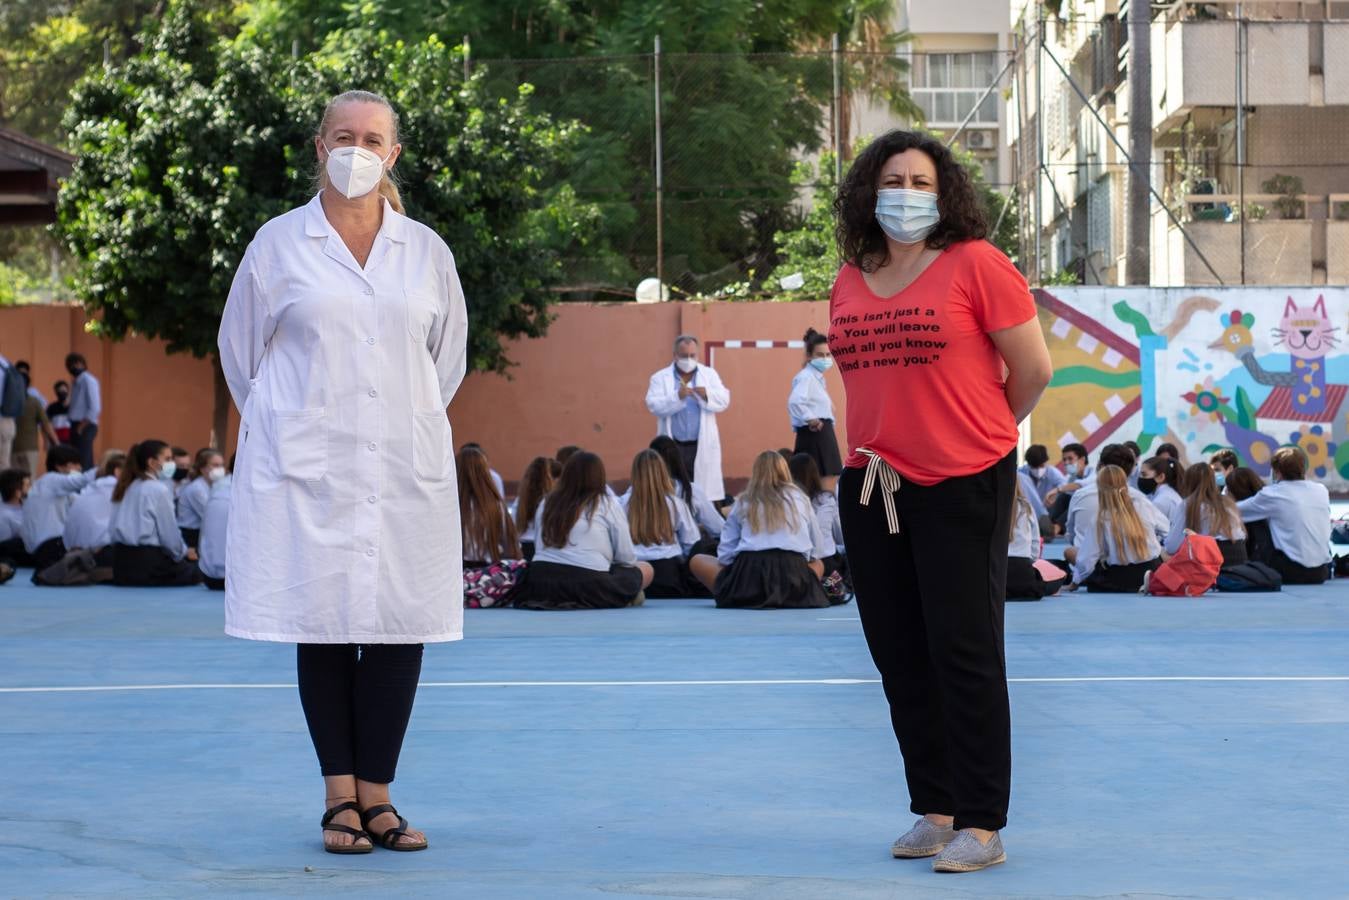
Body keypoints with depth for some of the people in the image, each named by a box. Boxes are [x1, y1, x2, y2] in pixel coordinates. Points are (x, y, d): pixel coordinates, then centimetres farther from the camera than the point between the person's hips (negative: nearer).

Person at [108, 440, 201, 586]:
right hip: (145, 561, -8)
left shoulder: (128, 487, 14)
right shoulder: (159, 489, -9)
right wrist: (184, 552, 12)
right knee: (194, 571, 9)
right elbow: (169, 531, -6)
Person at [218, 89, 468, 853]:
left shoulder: (426, 252, 9)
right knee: (324, 625, -1)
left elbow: (448, 356, 20)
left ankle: (376, 793, 6)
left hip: (405, 468, 2)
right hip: (308, 468, -2)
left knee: (400, 626, -2)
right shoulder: (279, 245, 4)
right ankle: (340, 797, 6)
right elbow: (241, 351, 11)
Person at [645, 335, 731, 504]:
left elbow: (724, 401, 1)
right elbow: (654, 405, -9)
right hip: (674, 447, -1)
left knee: (704, 491, 0)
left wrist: (707, 395, -20)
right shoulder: (660, 378, 4)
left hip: (703, 446, 1)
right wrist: (678, 396, -24)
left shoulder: (709, 374, 11)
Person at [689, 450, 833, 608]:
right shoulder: (800, 498, 19)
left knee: (696, 561, 22)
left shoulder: (743, 502, 17)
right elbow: (819, 550, 23)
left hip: (751, 570, -1)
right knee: (818, 563, 36)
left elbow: (725, 555, 10)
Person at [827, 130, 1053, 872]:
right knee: (900, 657, 10)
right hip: (873, 485, 6)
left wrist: (979, 433, 7)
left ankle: (981, 826, 2)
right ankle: (934, 811, 22)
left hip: (963, 487, -6)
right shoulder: (849, 283, 8)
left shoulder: (975, 264, -8)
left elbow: (1034, 370, -4)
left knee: (964, 654, -4)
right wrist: (886, 439, 14)